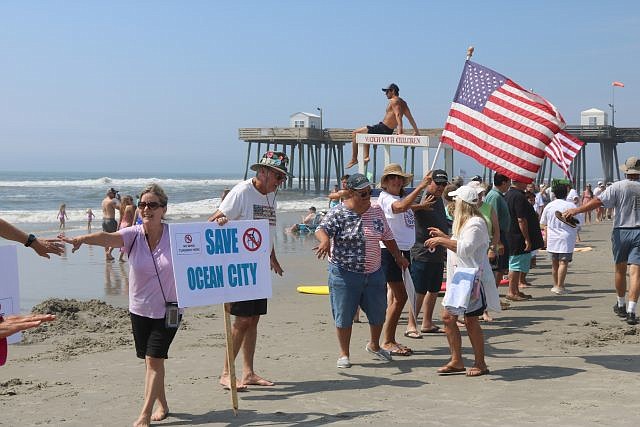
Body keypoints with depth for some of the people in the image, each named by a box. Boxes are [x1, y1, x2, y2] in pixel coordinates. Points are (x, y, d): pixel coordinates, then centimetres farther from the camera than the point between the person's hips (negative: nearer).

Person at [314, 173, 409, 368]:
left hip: (374, 273, 5)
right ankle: (344, 354, 17)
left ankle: (374, 345, 38)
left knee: (378, 312, 13)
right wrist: (325, 240, -45)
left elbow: (387, 236, 18)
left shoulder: (376, 210, 7)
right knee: (344, 315, 1)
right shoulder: (339, 213, -10)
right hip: (345, 273, -5)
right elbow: (322, 229, -23)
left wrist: (398, 256, 22)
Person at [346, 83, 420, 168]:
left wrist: (400, 129, -42)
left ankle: (354, 159, -1)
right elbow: (410, 118, 10)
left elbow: (398, 115, -31)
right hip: (389, 131, 10)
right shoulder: (403, 102, 12)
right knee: (366, 133, 34)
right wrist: (416, 131, 10)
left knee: (355, 133, -1)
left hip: (382, 129, -10)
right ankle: (366, 156, 24)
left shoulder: (393, 101, -15)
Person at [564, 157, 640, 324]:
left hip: (621, 231, 0)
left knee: (620, 269, 16)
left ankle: (620, 305, 31)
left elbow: (598, 201, -12)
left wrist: (577, 210, -9)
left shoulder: (618, 187, -5)